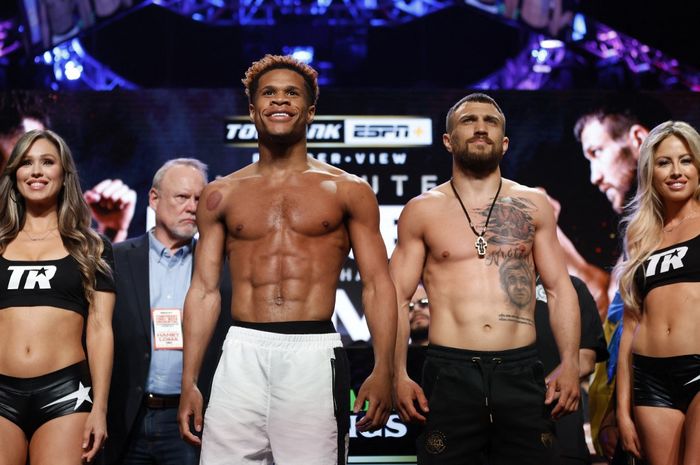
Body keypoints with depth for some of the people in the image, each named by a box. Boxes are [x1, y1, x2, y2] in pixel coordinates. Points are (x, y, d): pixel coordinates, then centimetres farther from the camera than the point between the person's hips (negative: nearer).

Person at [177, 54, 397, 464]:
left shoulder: (348, 191, 9)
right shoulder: (222, 195, 14)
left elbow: (378, 285, 4)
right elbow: (204, 290, 12)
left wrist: (383, 371, -7)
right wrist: (189, 381, 6)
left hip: (314, 353, -1)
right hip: (242, 353, 2)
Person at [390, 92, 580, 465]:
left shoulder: (533, 205, 11)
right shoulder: (422, 210, 6)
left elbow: (559, 289, 10)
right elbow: (398, 298, 5)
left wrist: (570, 364, -2)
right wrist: (399, 376, -6)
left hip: (522, 373, 2)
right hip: (449, 373, -1)